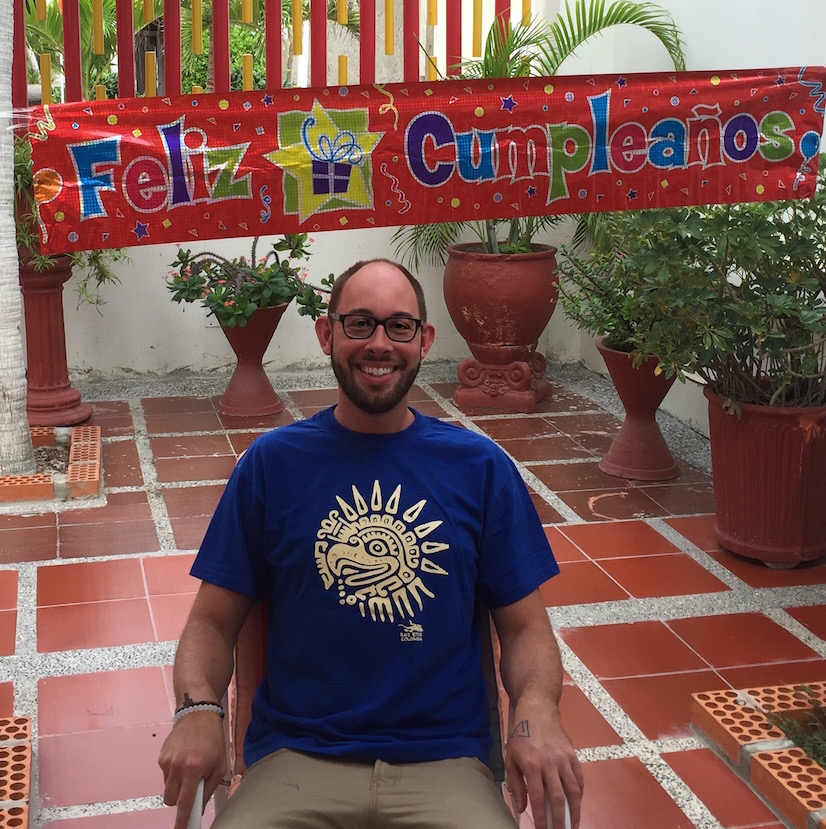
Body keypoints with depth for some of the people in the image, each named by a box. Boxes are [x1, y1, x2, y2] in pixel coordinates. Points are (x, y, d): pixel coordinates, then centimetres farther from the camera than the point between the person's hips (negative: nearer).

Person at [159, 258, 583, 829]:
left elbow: (525, 626, 7)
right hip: (295, 759, 0)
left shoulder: (480, 467, 5)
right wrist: (198, 710, -14)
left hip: (444, 762, 1)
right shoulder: (272, 462, 5)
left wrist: (537, 709, -14)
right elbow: (213, 620, 6)